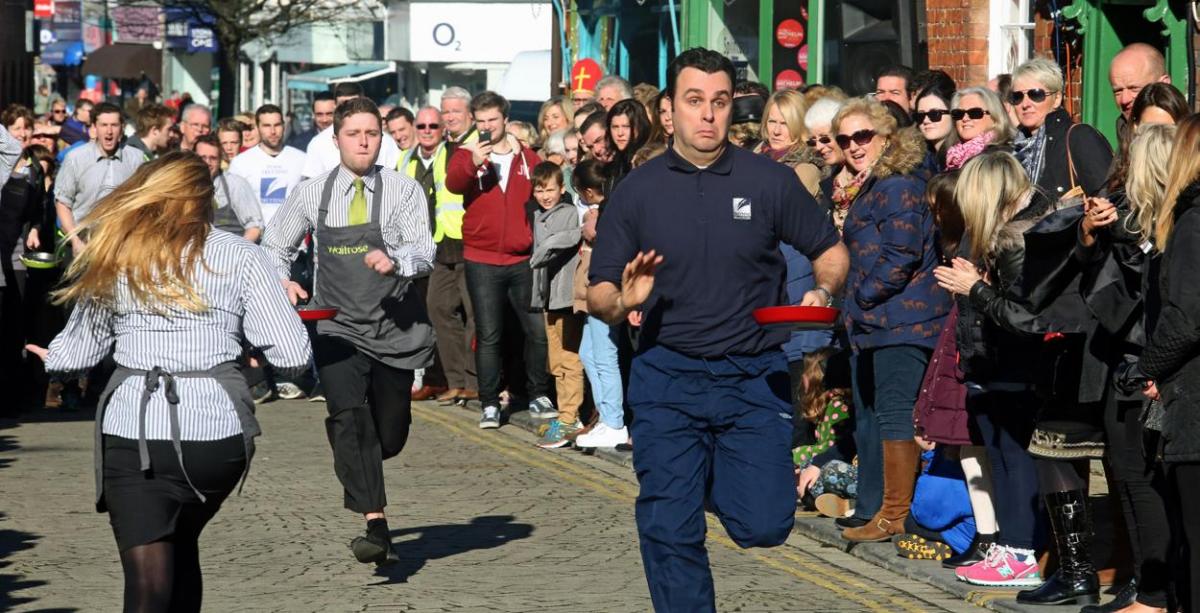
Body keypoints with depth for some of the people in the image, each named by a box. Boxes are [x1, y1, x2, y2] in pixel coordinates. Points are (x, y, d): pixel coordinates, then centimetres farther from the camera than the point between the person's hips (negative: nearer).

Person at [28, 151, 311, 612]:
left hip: (132, 435, -1)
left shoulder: (115, 257, 7)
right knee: (182, 545, 26)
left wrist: (50, 358, 41)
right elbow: (293, 354, -2)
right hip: (218, 433, 1)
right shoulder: (239, 255, 3)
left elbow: (80, 350, 18)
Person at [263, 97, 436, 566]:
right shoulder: (312, 194, 2)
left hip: (394, 328, 0)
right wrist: (282, 281, -7)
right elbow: (275, 246, 13)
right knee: (350, 419, -22)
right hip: (338, 329, 0)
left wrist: (394, 259, -37)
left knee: (390, 437, 11)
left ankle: (358, 466, 48)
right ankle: (376, 529, -28)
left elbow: (424, 252, -15)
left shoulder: (403, 190, -4)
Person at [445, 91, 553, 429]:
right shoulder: (467, 155, 2)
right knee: (488, 335, 1)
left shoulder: (527, 157, 9)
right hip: (482, 260, -2)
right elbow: (453, 183, -18)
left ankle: (539, 397, 17)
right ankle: (489, 404, 6)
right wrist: (473, 163, -37)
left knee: (538, 330, 2)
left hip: (523, 259, 2)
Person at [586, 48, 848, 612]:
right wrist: (623, 300, -20)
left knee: (763, 526, -3)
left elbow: (830, 250, 12)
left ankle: (720, 481, 31)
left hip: (755, 376, 0)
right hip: (667, 379, 0)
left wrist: (823, 290, -10)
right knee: (670, 531, -5)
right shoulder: (636, 191, 2)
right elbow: (598, 293, 3)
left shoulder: (770, 181, 1)